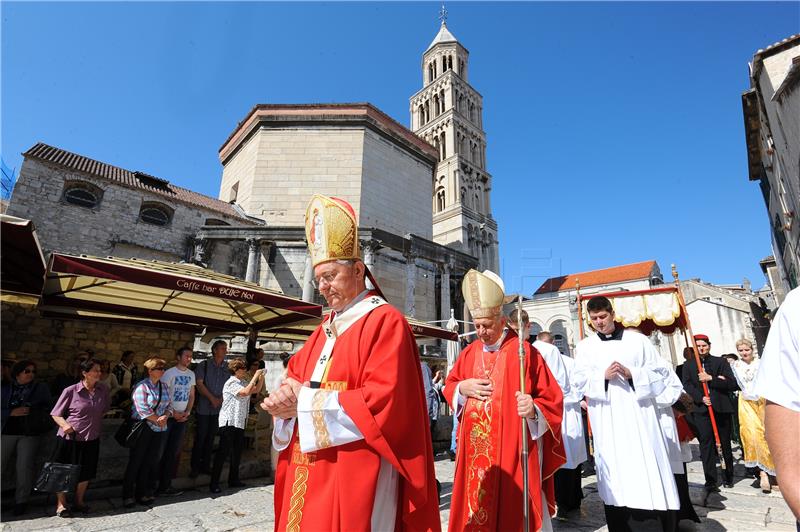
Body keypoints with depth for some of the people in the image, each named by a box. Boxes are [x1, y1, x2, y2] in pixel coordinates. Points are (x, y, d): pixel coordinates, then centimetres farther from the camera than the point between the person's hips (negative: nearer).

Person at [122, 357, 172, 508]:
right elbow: (143, 410, -18)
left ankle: (143, 493, 23)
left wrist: (165, 417, -10)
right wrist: (158, 420, -11)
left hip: (159, 430, 6)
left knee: (152, 462, 10)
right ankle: (128, 496, 18)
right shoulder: (141, 386, -11)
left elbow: (169, 405, 10)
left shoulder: (164, 386, 9)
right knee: (136, 462, 5)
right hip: (143, 429, -6)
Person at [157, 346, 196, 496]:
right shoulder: (169, 373, -10)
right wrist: (173, 413, -11)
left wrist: (187, 412, -1)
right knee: (164, 450, 1)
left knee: (176, 450, 8)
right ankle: (161, 485, 11)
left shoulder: (191, 374, 8)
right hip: (169, 416, -5)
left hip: (183, 416, 5)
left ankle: (166, 483, 19)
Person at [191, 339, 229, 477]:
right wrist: (212, 399, -11)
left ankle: (206, 466, 21)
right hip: (204, 408, -3)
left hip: (218, 409, 3)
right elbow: (199, 384, -8)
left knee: (211, 438, 10)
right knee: (200, 438, 3)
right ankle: (195, 467, 16)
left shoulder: (227, 368, 4)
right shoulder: (204, 365, -4)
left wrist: (221, 399, -10)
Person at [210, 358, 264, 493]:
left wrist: (261, 377, 2)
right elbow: (246, 392, -25)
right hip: (229, 421, -8)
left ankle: (233, 479, 23)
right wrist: (255, 376, -21)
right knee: (223, 452, -4)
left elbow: (256, 389, 17)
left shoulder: (243, 382, 10)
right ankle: (214, 483, 5)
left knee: (237, 452, 13)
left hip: (240, 422, 8)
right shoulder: (231, 383, -14)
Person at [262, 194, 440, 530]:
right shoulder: (326, 327, 13)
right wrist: (287, 398, -8)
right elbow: (295, 377, 16)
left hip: (354, 478, -7)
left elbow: (383, 402, -22)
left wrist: (306, 401, -16)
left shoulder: (385, 322, -13)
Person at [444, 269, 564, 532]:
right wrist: (462, 388, -7)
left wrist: (534, 410, -29)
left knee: (514, 509, 6)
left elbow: (552, 399, -9)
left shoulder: (524, 352, -10)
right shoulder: (469, 353, 6)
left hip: (513, 449, -4)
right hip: (475, 450, 5)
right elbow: (449, 387, 14)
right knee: (475, 506, 14)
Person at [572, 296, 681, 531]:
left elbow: (660, 371, 4)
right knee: (615, 478, 5)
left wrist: (631, 374, -13)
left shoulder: (637, 340, 6)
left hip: (638, 414, 0)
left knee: (647, 470, 0)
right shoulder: (585, 346, 7)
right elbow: (579, 379, -1)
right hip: (607, 422, 1)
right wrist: (603, 376, -18)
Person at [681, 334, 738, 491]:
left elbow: (733, 384, -4)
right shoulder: (688, 365, 7)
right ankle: (710, 481, -1)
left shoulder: (720, 362, 6)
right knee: (706, 444, -5)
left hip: (721, 407, 1)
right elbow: (687, 386, 0)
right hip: (701, 409, 0)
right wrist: (701, 398, -14)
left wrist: (711, 379, -15)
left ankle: (729, 476, 31)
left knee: (725, 443, 12)